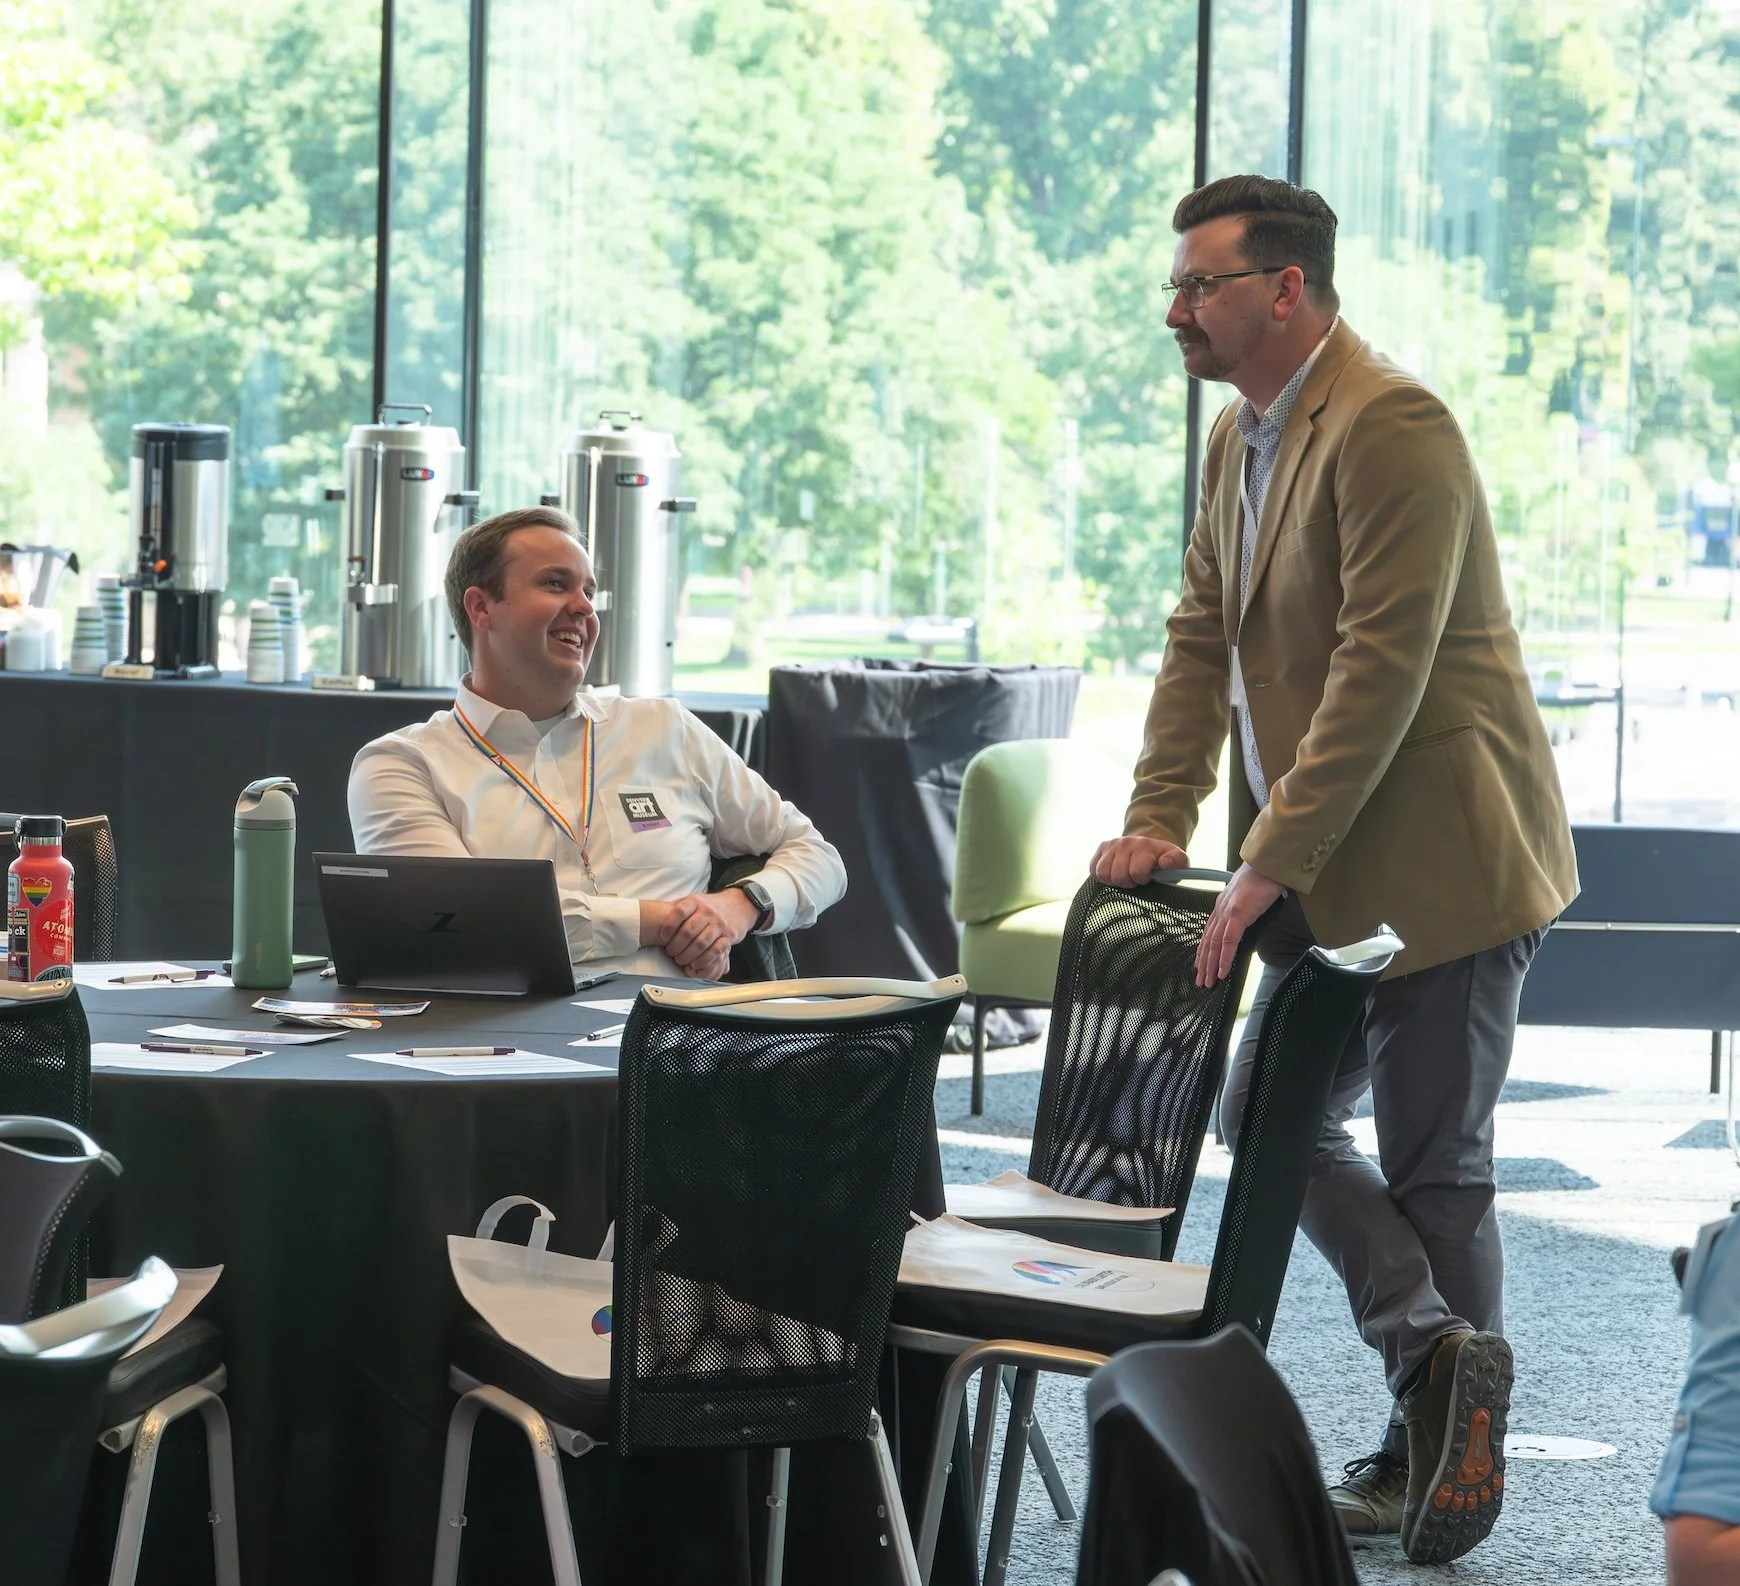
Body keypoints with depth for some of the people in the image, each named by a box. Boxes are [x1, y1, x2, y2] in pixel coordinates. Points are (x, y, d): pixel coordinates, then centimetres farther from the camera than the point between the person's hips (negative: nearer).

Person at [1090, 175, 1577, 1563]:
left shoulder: (1390, 425, -19)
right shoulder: (1240, 440, 12)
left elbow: (1382, 670, -25)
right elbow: (1204, 641, 15)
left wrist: (1270, 867, -25)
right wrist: (1159, 820, 3)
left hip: (1440, 861, -10)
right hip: (1331, 875, 10)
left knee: (1431, 1164, -1)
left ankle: (1454, 1447, 8)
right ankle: (1434, 1348, 13)